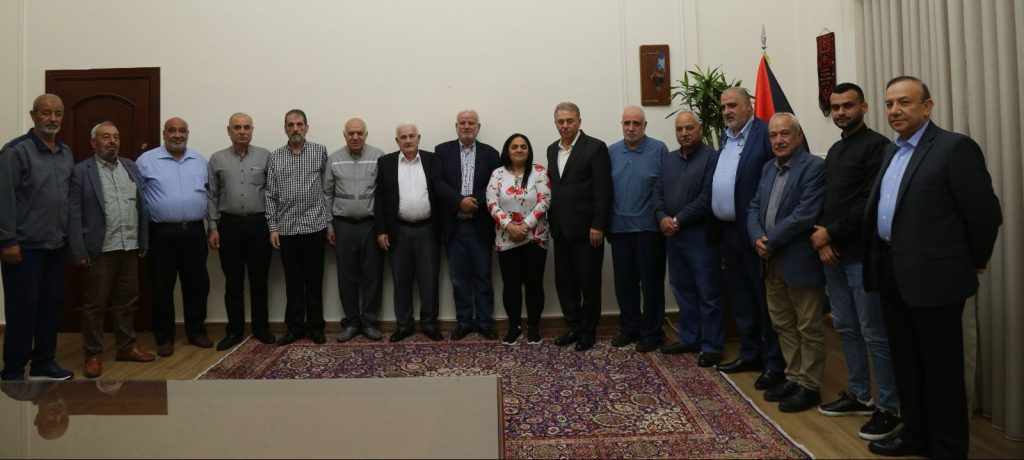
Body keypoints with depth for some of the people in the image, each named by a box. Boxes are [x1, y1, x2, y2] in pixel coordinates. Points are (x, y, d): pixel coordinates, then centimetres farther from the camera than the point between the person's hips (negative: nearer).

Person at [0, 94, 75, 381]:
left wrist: (70, 236, 11)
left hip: (56, 245, 6)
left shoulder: (66, 154, 12)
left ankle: (43, 364, 23)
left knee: (52, 305, 11)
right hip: (26, 246, -6)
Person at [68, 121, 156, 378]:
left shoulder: (131, 167, 11)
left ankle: (126, 347, 24)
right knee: (94, 304, 4)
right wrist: (78, 251, -13)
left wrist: (144, 241, 8)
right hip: (99, 249, -4)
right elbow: (73, 214, -8)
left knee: (127, 301, 12)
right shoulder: (80, 171, -4)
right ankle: (93, 355, 14)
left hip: (129, 248, 5)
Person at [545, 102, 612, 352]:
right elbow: (552, 186, 13)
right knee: (564, 282, 11)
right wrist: (551, 220, 8)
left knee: (589, 282, 4)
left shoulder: (595, 147, -8)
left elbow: (603, 190, -12)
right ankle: (573, 327, 25)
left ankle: (588, 331, 18)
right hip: (561, 229, 6)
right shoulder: (552, 149, 12)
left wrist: (598, 226, -16)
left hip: (586, 228, -6)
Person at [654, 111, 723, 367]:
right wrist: (662, 218, -8)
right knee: (683, 290, 15)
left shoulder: (712, 158, -7)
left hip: (701, 235, -7)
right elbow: (658, 192, 9)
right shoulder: (667, 158, 14)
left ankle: (712, 346, 10)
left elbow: (707, 197, -16)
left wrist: (678, 220, -15)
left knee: (708, 294, 1)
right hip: (673, 235, 7)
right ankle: (689, 339, 27)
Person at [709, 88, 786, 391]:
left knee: (765, 298, 2)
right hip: (728, 230, 8)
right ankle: (750, 354, 29)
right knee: (740, 298, 16)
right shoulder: (725, 137, 15)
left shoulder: (765, 133, -10)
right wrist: (716, 227, 9)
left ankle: (774, 363, 12)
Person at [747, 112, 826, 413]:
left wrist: (771, 241, -16)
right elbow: (754, 207, 11)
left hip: (801, 261, -8)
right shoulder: (769, 168, 14)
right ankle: (794, 377, 30)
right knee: (783, 325, 17)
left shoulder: (814, 167, -12)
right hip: (772, 261, 8)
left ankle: (809, 386, 16)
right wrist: (757, 238, -8)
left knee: (808, 328, 5)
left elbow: (806, 214, -21)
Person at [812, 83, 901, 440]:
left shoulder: (876, 146, -9)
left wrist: (831, 233, -13)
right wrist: (823, 238, 0)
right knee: (846, 328, 14)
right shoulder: (834, 150, 16)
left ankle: (888, 408, 10)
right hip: (833, 253, 8)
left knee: (874, 334, -1)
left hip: (862, 255, -8)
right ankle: (859, 396, 26)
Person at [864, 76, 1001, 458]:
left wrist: (973, 262, -1)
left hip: (933, 275, -8)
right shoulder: (891, 151, 14)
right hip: (892, 274, 8)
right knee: (906, 362, 17)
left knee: (941, 367, 5)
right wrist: (882, 260, 13)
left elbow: (985, 213, -11)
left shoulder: (955, 147, -11)